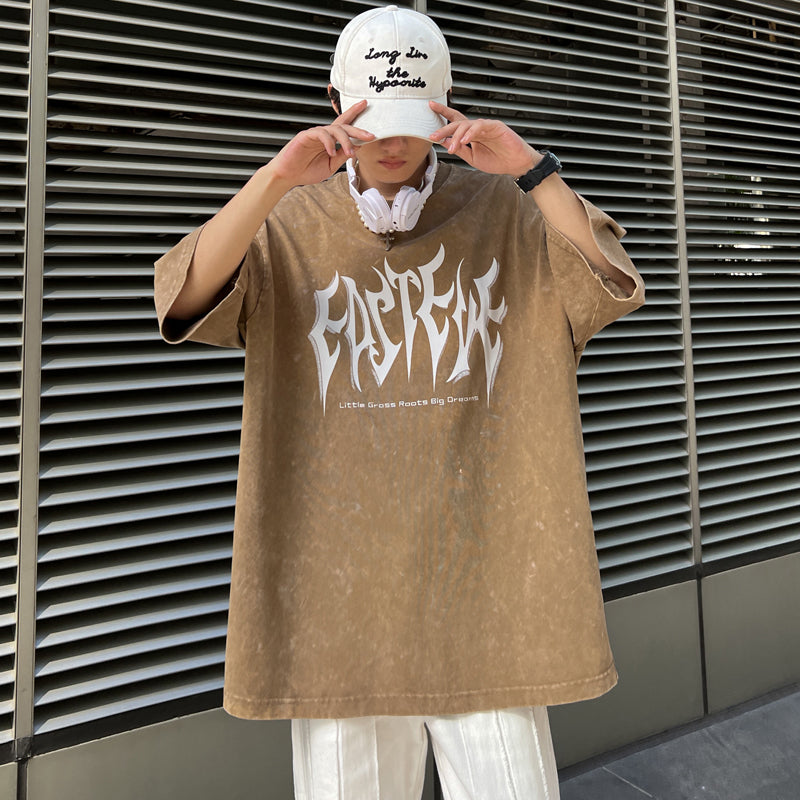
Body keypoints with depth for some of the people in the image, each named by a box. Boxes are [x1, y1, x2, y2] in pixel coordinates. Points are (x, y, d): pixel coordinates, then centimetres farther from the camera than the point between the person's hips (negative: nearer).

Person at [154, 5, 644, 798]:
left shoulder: (503, 212, 4)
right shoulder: (288, 227, 3)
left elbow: (611, 288, -8)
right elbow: (186, 301, -13)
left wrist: (530, 168, -19)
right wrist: (275, 179, -25)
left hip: (482, 571, 0)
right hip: (337, 579, 1)